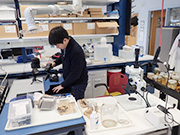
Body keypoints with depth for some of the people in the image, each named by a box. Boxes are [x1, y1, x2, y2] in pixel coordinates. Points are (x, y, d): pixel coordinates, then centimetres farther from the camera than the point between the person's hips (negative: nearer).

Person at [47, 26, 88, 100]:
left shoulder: (76, 51, -32)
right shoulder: (65, 46, -7)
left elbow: (75, 74, -26)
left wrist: (62, 85, -15)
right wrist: (55, 62, -1)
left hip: (78, 83, -7)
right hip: (69, 80, 8)